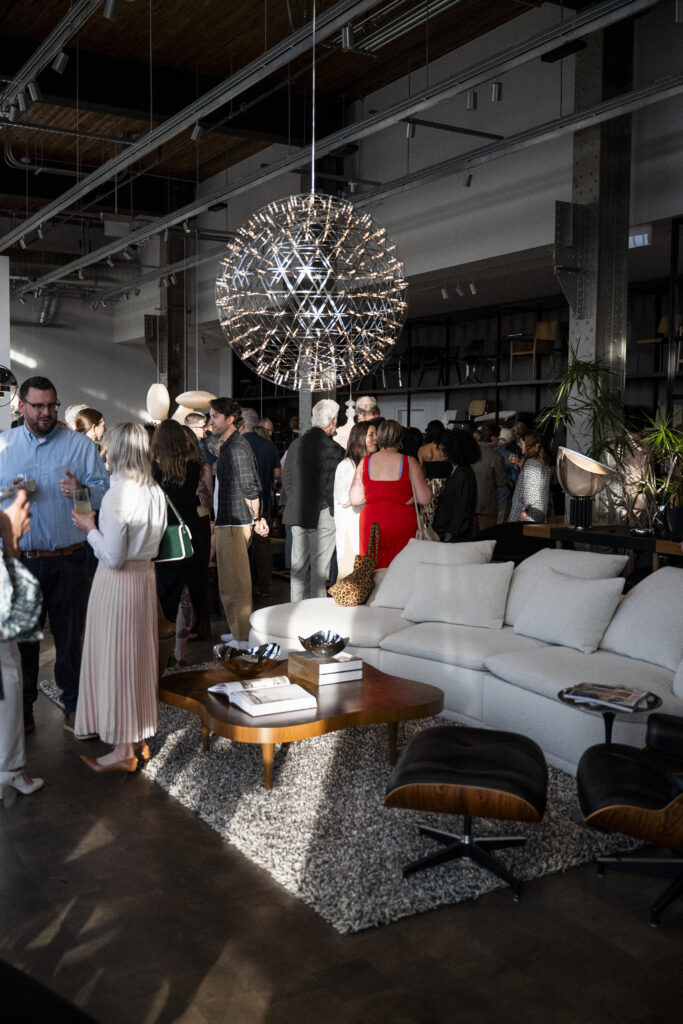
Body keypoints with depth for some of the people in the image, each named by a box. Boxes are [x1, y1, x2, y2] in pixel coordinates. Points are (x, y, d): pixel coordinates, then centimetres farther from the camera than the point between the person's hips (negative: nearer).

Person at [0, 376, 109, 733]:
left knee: (70, 636, 7)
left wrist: (82, 491, -23)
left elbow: (107, 491, -3)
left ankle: (74, 707, 20)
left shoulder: (79, 444, 2)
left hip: (67, 559, -1)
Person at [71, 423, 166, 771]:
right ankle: (140, 739, 29)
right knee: (140, 657, 17)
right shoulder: (156, 492, 1)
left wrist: (90, 528, -6)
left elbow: (113, 557, -20)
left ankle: (123, 750, 13)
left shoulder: (117, 495, -21)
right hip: (146, 577, 7)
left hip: (118, 583, -7)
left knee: (116, 660, 4)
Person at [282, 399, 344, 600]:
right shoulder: (333, 449, -14)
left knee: (298, 567, 12)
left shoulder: (295, 444, 7)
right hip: (322, 516, -6)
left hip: (297, 514, 6)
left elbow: (286, 479, 11)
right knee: (319, 570, 0)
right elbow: (334, 485, -13)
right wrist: (335, 510, 1)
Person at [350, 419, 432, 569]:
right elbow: (424, 499, -6)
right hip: (402, 526, -2)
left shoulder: (365, 463, 0)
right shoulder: (410, 462, -6)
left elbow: (355, 499, 2)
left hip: (371, 525, 2)